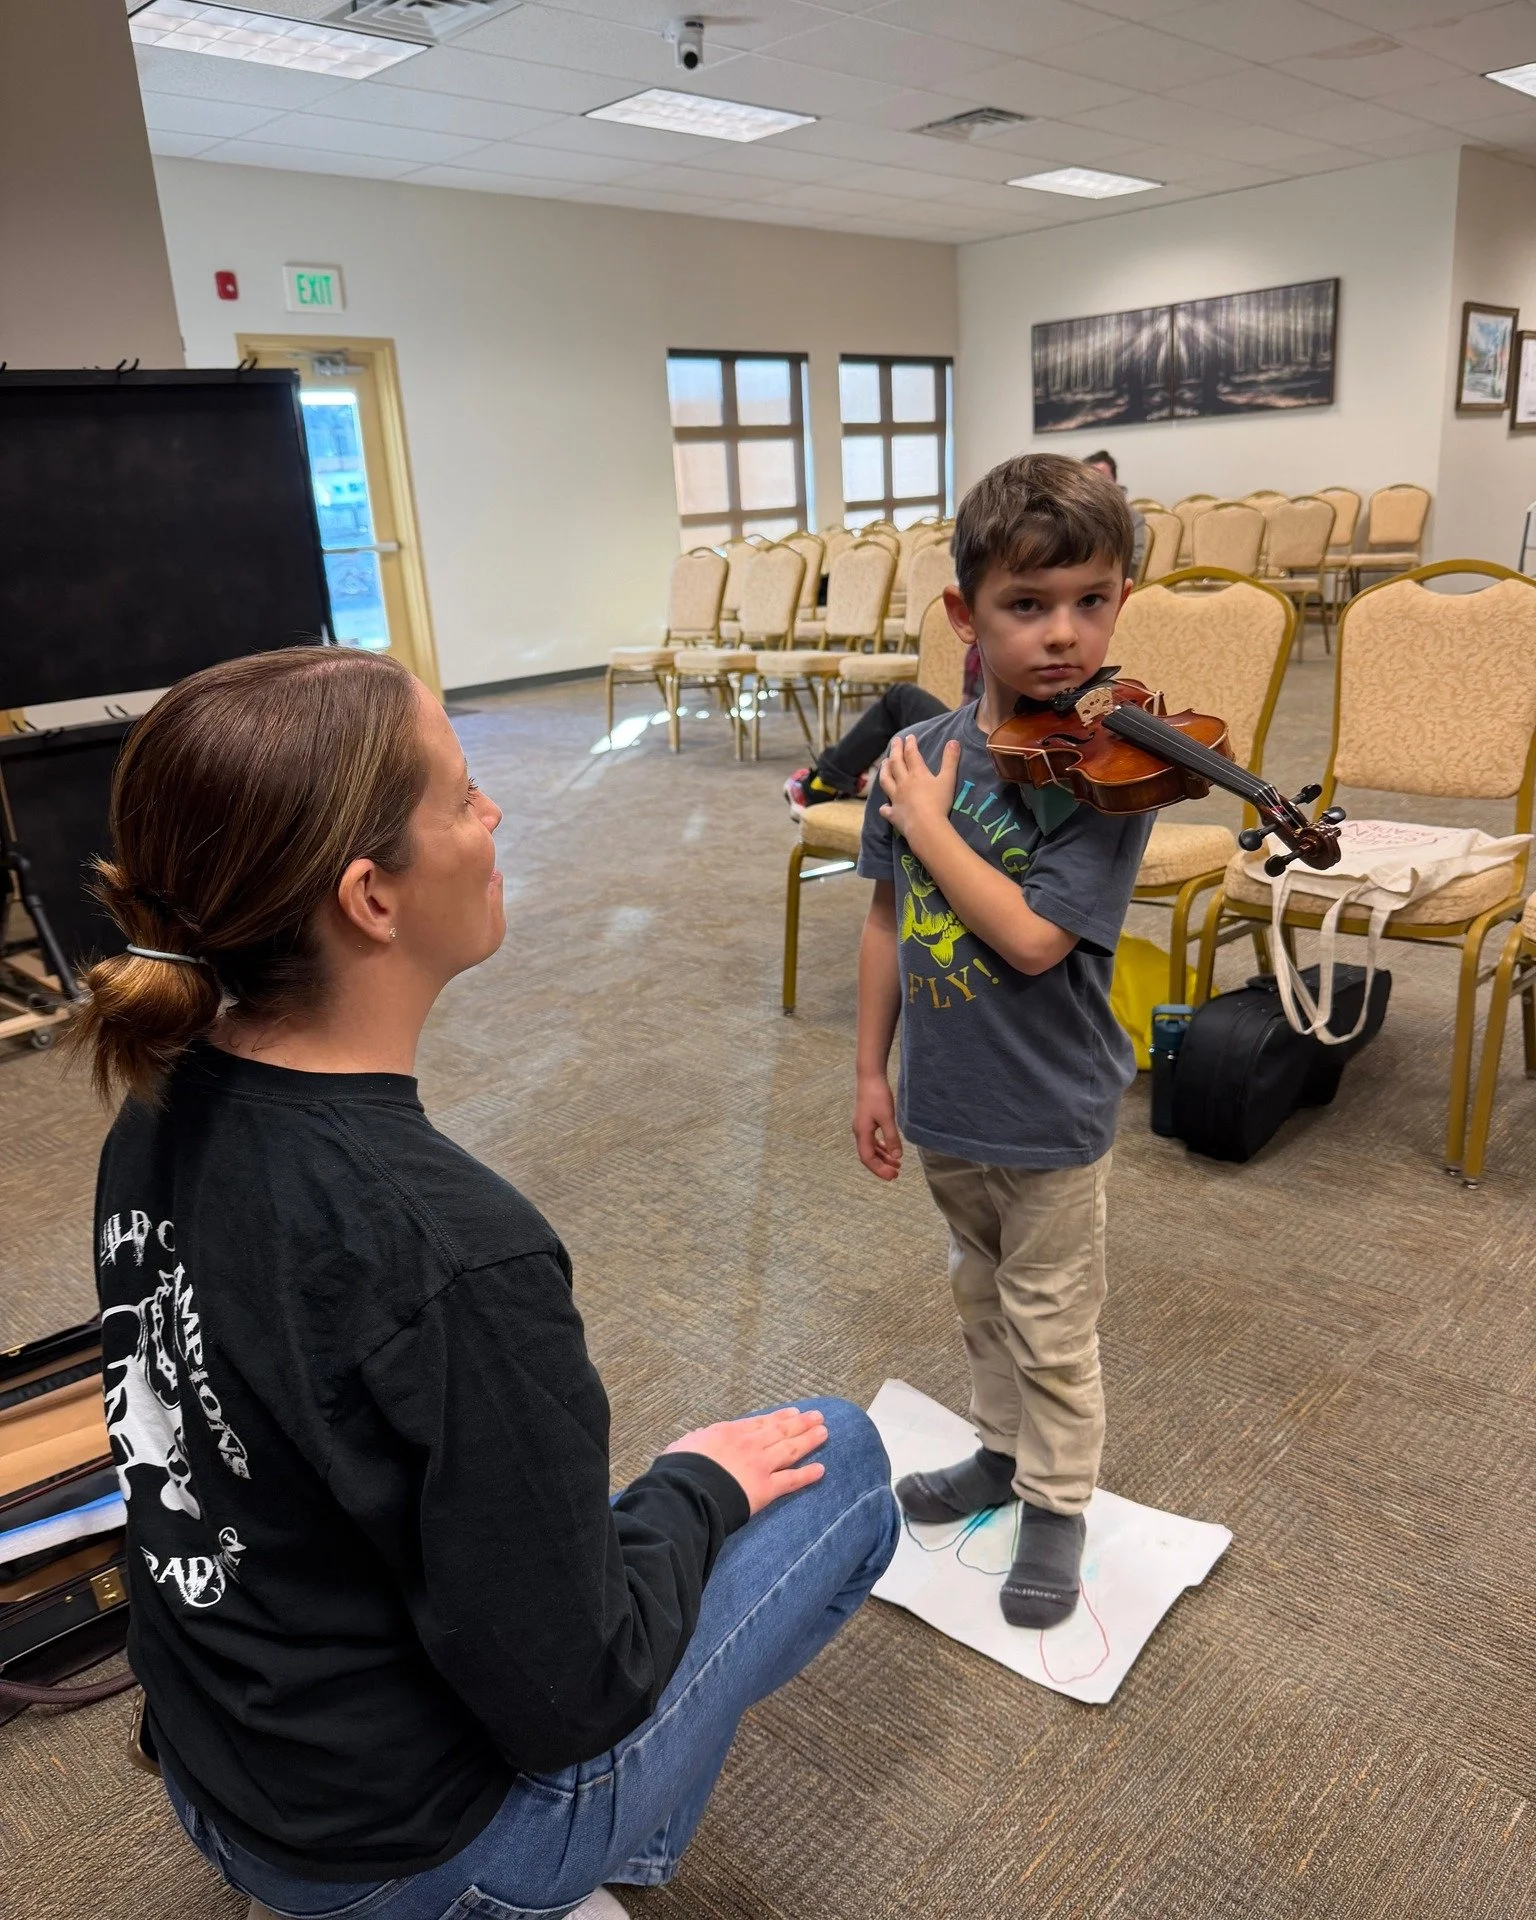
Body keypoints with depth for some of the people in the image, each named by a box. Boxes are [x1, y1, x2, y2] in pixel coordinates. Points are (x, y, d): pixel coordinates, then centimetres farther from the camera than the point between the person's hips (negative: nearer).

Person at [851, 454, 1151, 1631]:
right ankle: (1003, 1452, 49)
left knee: (1051, 1330, 14)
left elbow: (1029, 937, -28)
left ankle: (1057, 1509, 37)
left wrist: (926, 824, -21)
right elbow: (888, 923, 3)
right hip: (943, 1103, 5)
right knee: (983, 1298, 25)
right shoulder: (917, 757, -5)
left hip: (1048, 1119, -5)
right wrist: (872, 1072, 6)